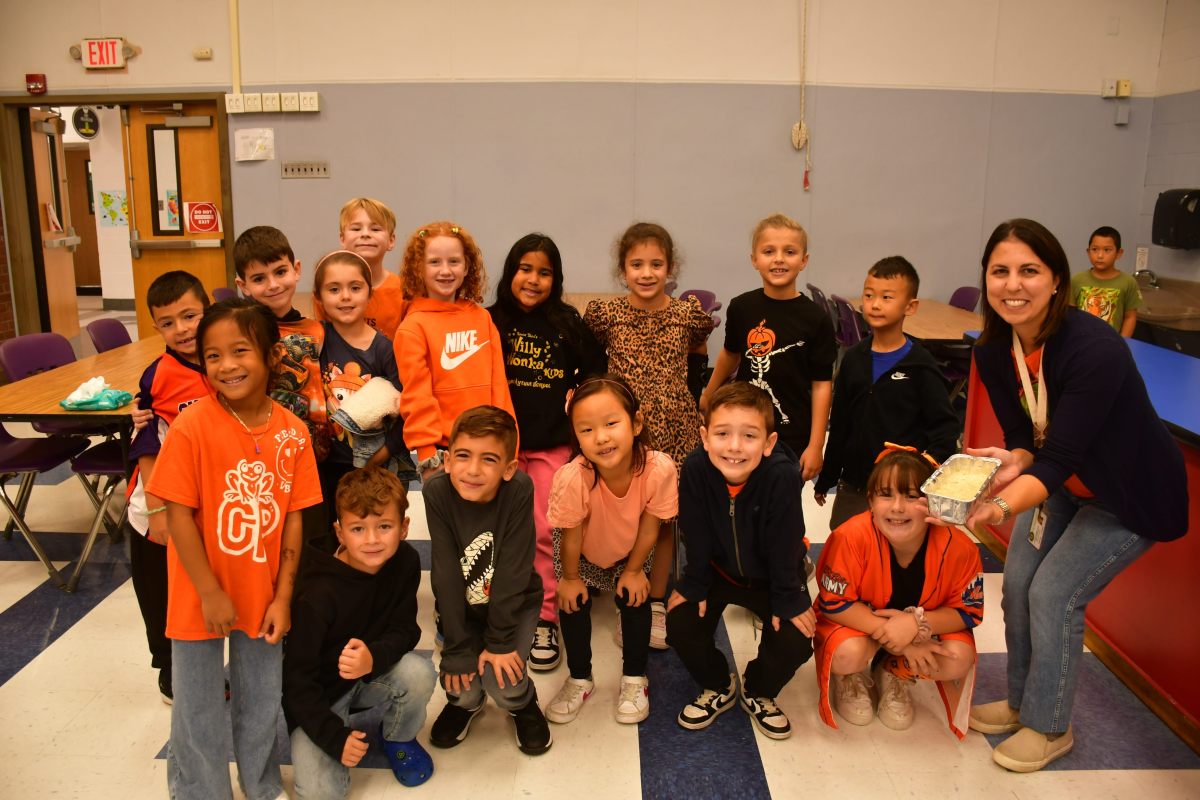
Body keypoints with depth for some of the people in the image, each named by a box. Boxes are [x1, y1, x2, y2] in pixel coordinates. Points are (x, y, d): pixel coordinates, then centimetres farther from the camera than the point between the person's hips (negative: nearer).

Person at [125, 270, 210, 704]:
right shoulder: (158, 376, -14)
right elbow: (146, 446, -12)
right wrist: (157, 511, -14)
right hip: (161, 510, -3)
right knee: (163, 603, 14)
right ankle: (173, 680, 33)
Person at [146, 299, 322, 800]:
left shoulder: (292, 431, -8)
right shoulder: (193, 426, -19)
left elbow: (293, 516, -3)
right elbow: (178, 515, -15)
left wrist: (283, 596, -3)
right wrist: (211, 593, -13)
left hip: (263, 595, 3)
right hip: (203, 597, -3)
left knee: (262, 703, 21)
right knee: (199, 711, 14)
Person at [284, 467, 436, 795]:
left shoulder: (405, 562, -16)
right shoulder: (318, 594, -28)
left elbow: (405, 630, -12)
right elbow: (297, 676, -21)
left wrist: (374, 656, -35)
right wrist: (334, 736, -23)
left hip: (375, 675, 4)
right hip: (319, 694, -3)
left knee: (418, 672, -28)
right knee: (322, 790, -18)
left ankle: (399, 738, 4)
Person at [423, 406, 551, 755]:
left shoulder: (519, 489, -27)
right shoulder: (437, 491, -23)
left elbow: (513, 571, -23)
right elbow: (447, 575, -21)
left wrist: (499, 641, -20)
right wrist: (457, 648, -19)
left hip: (513, 603, -1)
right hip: (461, 605, 2)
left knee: (503, 684, -17)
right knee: (462, 687, -10)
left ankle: (523, 703, 20)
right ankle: (466, 701, 28)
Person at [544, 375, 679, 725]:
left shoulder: (659, 468, -40)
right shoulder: (572, 478, -43)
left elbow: (649, 526, -20)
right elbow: (571, 536, -23)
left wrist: (634, 570, -7)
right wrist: (570, 577, -7)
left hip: (629, 548, 1)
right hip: (584, 551, -1)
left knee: (634, 599, -5)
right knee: (574, 603, -3)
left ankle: (634, 678, 22)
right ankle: (580, 679, 25)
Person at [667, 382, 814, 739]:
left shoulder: (782, 475, -34)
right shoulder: (695, 469, -28)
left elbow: (784, 544, -23)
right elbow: (697, 537, -15)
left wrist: (788, 600, -17)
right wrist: (693, 586, -9)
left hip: (771, 573, -1)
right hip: (718, 568, 2)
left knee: (795, 641, -17)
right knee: (680, 625, -14)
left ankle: (758, 691, 18)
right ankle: (718, 686, 18)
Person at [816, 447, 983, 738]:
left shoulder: (958, 547, -25)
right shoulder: (852, 537, -33)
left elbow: (968, 612, -14)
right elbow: (834, 603, -25)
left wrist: (917, 623, -34)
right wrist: (898, 640, -28)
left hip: (927, 624, 3)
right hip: (858, 623, -2)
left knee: (959, 660, -24)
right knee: (847, 655, -33)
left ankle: (895, 674, 11)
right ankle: (852, 676, 10)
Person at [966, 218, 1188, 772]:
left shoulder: (1095, 349, -34)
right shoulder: (992, 351, -14)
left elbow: (1060, 457, -36)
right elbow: (1024, 437, -8)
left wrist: (1003, 507, -51)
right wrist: (1014, 462, -31)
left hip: (1131, 497, -6)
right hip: (1064, 483, 6)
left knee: (1054, 594, -9)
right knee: (1017, 583, 4)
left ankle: (1049, 726, 14)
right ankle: (1023, 701, 28)